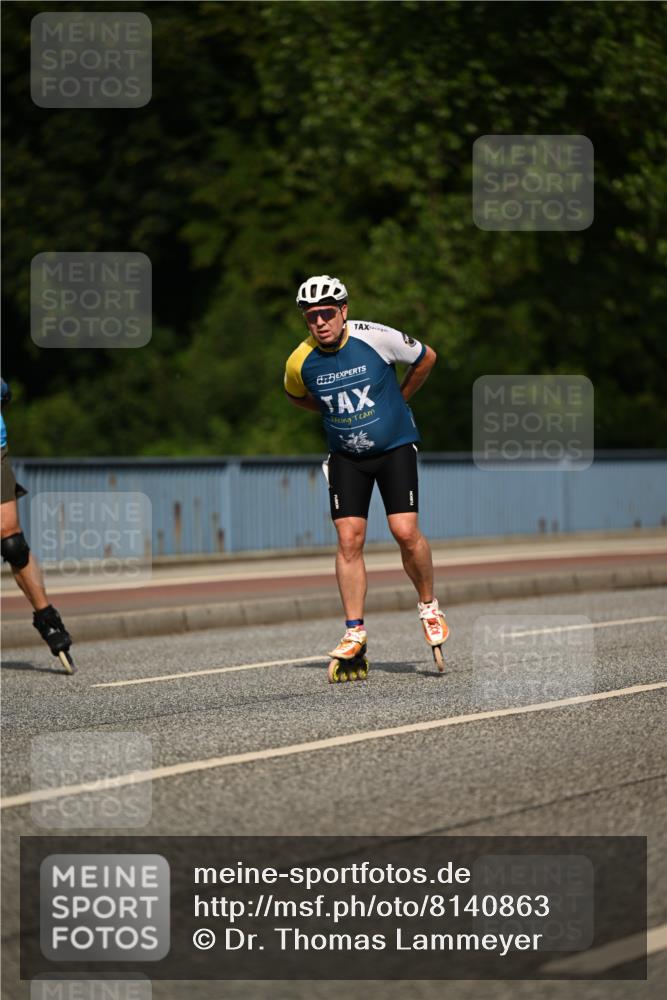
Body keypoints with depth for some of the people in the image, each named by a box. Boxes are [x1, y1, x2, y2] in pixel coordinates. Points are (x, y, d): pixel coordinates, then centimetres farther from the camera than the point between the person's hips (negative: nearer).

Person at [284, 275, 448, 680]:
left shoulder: (376, 338, -18)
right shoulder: (300, 361, -11)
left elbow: (426, 357, 0)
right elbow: (296, 395, 15)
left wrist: (398, 400, 6)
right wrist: (334, 411, 7)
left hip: (395, 447, -2)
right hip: (347, 456, 2)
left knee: (406, 532, -14)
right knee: (349, 538, -8)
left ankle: (429, 607, 11)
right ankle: (355, 635, -1)